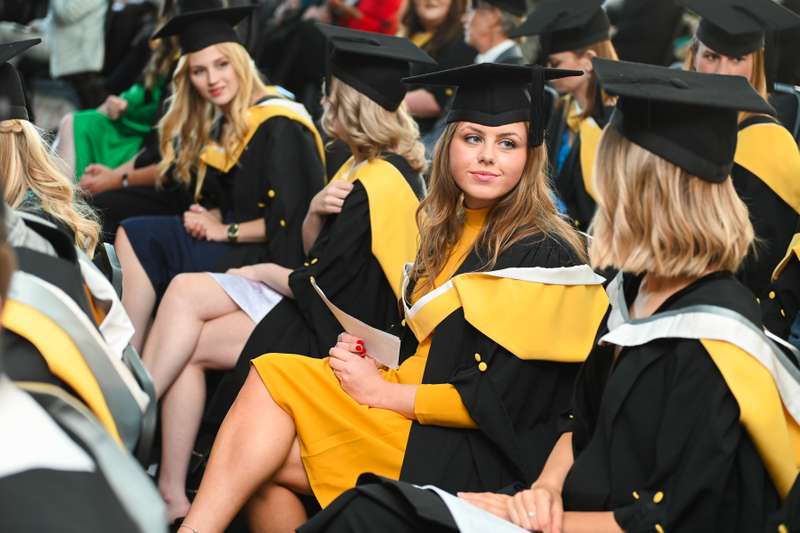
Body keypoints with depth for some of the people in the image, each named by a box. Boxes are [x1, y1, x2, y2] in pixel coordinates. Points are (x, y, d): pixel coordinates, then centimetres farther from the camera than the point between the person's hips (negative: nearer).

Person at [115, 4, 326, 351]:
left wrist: (225, 231, -11)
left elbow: (287, 221, -19)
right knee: (133, 234, -9)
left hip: (272, 257, -9)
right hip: (235, 248, 9)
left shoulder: (277, 127, -14)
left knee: (139, 238, -17)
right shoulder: (223, 126, 13)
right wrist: (204, 217, -2)